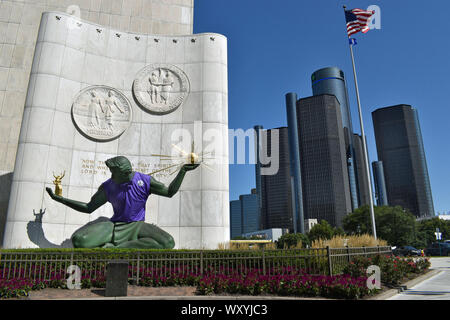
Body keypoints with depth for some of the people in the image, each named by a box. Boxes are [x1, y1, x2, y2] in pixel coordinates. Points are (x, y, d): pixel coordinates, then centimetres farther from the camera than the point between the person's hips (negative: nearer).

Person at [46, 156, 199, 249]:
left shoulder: (145, 181, -5)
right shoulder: (107, 187, -2)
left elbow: (169, 192, 5)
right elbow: (88, 208, 9)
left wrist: (183, 170, -3)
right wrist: (59, 198, 5)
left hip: (137, 226, 0)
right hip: (114, 226, 0)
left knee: (168, 243, -32)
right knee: (78, 240, -28)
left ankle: (118, 248, -27)